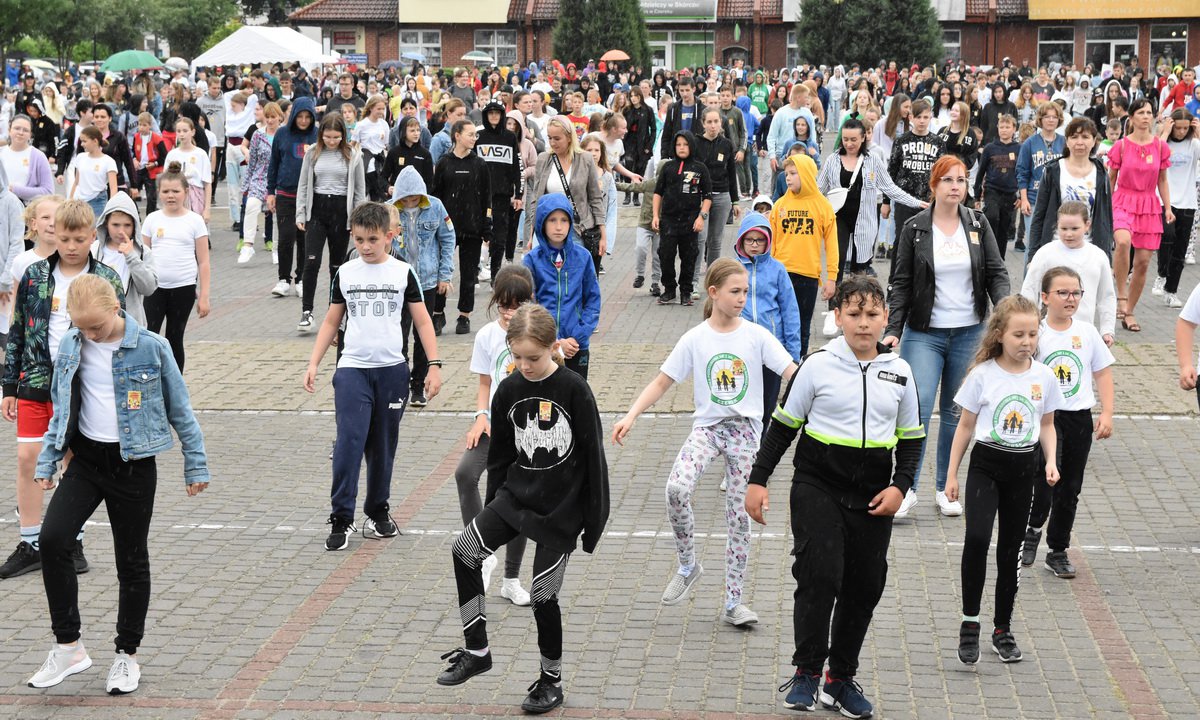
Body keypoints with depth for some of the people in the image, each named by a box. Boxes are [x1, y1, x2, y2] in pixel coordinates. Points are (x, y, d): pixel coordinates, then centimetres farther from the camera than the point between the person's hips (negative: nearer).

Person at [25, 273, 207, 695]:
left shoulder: (150, 347, -11)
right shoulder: (70, 347, 0)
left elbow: (179, 408, -2)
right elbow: (61, 411, 12)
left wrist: (196, 465, 1)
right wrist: (47, 463, 11)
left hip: (133, 464, -3)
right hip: (86, 459, 3)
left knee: (132, 561, 6)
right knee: (53, 538, -16)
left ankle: (127, 655, 22)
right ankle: (67, 647, -5)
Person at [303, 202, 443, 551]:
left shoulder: (403, 272, 1)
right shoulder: (345, 273, 5)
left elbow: (422, 321, 3)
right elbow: (331, 322, 12)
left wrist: (434, 365, -4)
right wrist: (313, 363, 5)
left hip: (392, 371, 0)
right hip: (352, 369, 0)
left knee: (383, 446, 8)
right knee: (349, 441, -13)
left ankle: (378, 511, 23)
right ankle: (341, 518, -10)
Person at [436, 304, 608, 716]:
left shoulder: (573, 390, -13)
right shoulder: (508, 391, 0)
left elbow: (593, 455, -9)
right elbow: (500, 456, 11)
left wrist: (595, 517, -8)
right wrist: (492, 509, 13)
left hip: (561, 508, -5)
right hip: (516, 496, 5)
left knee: (543, 594, -1)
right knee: (466, 550, -13)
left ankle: (551, 681, 18)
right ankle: (476, 651, -2)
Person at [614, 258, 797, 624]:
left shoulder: (757, 336, -2)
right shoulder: (695, 339, -1)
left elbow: (792, 373, -8)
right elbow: (662, 382, 2)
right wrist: (631, 416, -10)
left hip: (745, 429, 1)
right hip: (707, 426, 0)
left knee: (740, 518, 3)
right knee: (677, 488, -27)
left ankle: (733, 604, 13)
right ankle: (687, 564, -4)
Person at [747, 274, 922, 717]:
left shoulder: (899, 373, 4)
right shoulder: (819, 366, -4)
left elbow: (911, 438, 12)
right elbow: (783, 426, 2)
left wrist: (899, 486, -2)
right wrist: (758, 480, -2)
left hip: (873, 497, 3)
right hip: (818, 486, -3)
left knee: (864, 588, 7)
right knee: (820, 576, -16)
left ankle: (841, 678, 21)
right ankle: (807, 672, -4)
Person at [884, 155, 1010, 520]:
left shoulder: (978, 225, 5)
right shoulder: (915, 229, -1)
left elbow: (996, 273, 4)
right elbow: (901, 283, 1)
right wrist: (893, 330, -7)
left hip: (969, 333, 2)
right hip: (925, 332, -2)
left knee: (956, 412, 8)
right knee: (919, 407, -12)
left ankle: (947, 488, 19)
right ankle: (907, 487, -2)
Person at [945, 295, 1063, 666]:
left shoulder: (1044, 377, 0)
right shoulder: (983, 375, -7)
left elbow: (1047, 425, 12)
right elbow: (966, 426, 1)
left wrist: (1051, 461, -4)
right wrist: (952, 474, 2)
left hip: (1023, 469, 3)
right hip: (985, 465, -3)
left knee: (1011, 548, 10)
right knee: (977, 537, -22)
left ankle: (1003, 628, 23)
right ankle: (970, 622, -10)